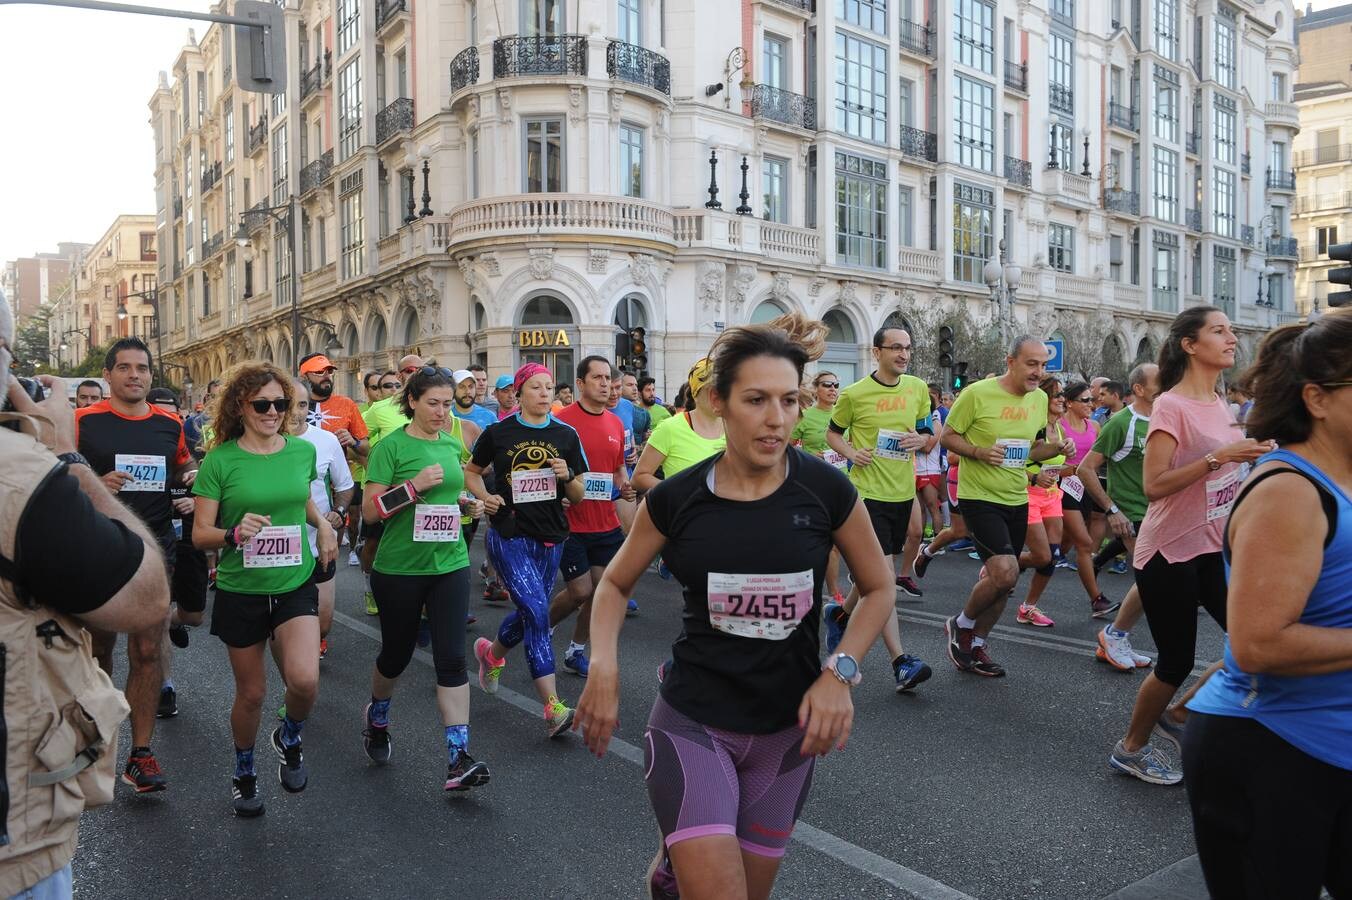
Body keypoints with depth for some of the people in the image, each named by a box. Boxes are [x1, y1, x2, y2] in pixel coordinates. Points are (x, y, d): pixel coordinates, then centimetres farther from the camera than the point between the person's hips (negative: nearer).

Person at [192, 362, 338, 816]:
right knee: (251, 692, 10)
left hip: (296, 584, 1)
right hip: (241, 590, -1)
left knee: (304, 679, -18)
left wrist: (323, 524, 3)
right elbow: (200, 534, -9)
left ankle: (289, 739, 16)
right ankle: (244, 772, 38)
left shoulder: (303, 450, -1)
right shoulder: (220, 460, -10)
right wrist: (235, 534, -28)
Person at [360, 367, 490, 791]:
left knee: (451, 657, -4)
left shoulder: (452, 444, 8)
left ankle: (458, 759, -3)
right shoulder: (392, 446, -9)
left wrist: (467, 503, 3)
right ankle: (376, 719, 45)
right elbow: (370, 510, -13)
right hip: (400, 568, -3)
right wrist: (414, 486, -24)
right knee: (396, 652, 14)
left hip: (450, 565, 4)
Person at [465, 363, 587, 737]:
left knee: (529, 614, 17)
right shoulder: (498, 433, -1)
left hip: (551, 538, 4)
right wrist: (485, 496, -6)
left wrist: (567, 476, -14)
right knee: (537, 612, -16)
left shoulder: (566, 436, 5)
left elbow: (577, 496, 7)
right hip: (509, 535, -4)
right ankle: (554, 708, -16)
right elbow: (471, 472, 13)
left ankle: (491, 652, 49)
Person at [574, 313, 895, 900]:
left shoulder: (826, 490, -11)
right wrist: (603, 666, -11)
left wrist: (840, 672, -12)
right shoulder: (677, 498, -10)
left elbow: (879, 588, 2)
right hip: (692, 723, -2)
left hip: (787, 730, 2)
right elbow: (615, 584, 5)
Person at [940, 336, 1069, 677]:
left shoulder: (1039, 399, 7)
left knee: (1001, 579, 12)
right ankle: (961, 624, 6)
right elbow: (948, 436, -6)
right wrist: (979, 451, -23)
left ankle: (977, 644, 29)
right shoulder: (977, 393, -13)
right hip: (980, 496, -7)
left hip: (1017, 499, 7)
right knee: (1005, 572, -20)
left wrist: (1058, 448, -2)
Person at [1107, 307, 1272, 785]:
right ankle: (1132, 748, 22)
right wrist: (1220, 457, -27)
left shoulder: (1221, 405, 9)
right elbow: (1154, 485, -23)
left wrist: (1253, 453, 2)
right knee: (1177, 662, 1)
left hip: (1213, 548, 8)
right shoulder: (1172, 406, -15)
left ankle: (1178, 716, 23)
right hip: (1169, 553, -8)